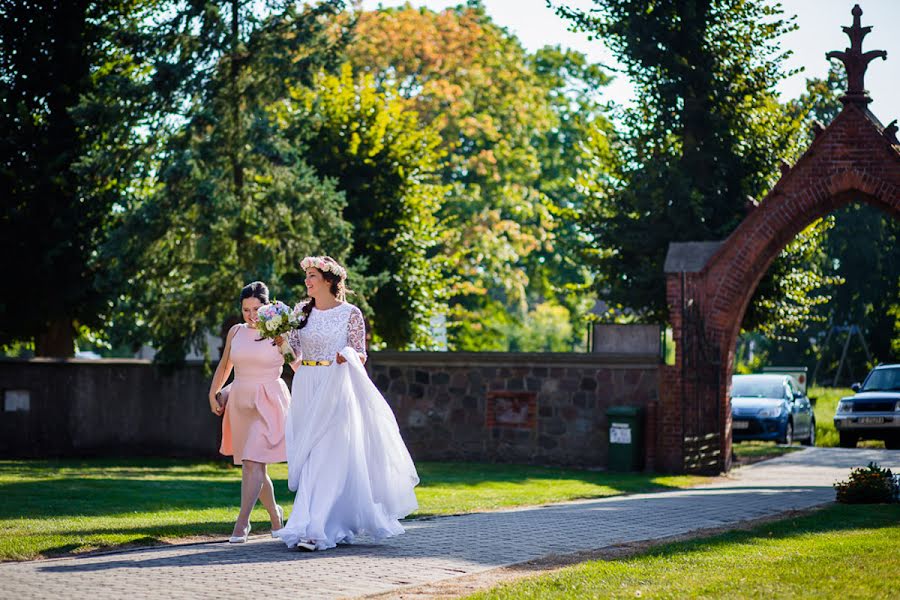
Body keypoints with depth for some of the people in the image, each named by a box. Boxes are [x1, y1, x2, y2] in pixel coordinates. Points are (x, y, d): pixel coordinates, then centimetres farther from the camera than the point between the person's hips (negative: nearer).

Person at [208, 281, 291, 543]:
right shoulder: (236, 332, 10)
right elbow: (224, 366, 21)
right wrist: (213, 394, 15)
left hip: (268, 403, -5)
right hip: (240, 401, 5)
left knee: (253, 463, -15)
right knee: (253, 466, 10)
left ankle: (242, 522, -17)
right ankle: (275, 513, 30)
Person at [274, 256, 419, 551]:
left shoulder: (350, 313, -2)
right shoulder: (302, 311, 11)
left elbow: (361, 356, 0)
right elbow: (294, 351, 13)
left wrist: (348, 357, -21)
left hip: (335, 390, -5)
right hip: (305, 389, 5)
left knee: (325, 458, -11)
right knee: (307, 457, 5)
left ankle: (315, 529, -15)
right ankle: (334, 524, 16)